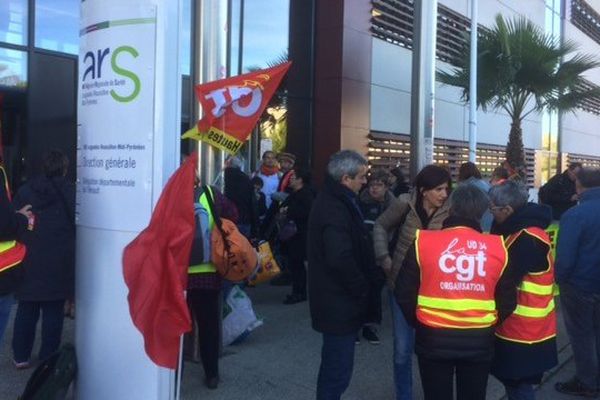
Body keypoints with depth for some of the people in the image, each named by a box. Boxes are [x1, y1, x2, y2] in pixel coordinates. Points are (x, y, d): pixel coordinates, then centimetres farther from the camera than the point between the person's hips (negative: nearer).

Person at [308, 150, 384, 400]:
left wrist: (374, 275, 7)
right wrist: (363, 288, -16)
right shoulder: (335, 209, -23)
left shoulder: (333, 200, 11)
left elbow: (355, 247, 15)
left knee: (333, 365, 24)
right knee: (338, 370, 0)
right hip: (339, 303, -11)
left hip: (335, 299, 11)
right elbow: (340, 259, -31)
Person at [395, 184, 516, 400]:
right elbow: (508, 300, 3)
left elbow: (404, 291, -3)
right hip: (479, 340, 2)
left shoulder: (423, 241, -9)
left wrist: (417, 321, 14)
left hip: (433, 338, -1)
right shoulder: (497, 247, -4)